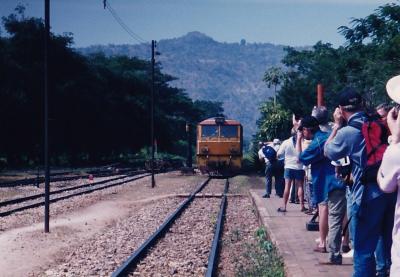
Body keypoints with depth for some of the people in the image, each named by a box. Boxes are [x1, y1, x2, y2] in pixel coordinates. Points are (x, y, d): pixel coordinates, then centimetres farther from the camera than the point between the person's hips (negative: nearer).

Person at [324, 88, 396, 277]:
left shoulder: (347, 132, -9)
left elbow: (328, 152, 8)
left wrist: (337, 125, 11)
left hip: (368, 194, -6)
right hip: (391, 189, 6)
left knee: (364, 248, 2)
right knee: (391, 245, 15)